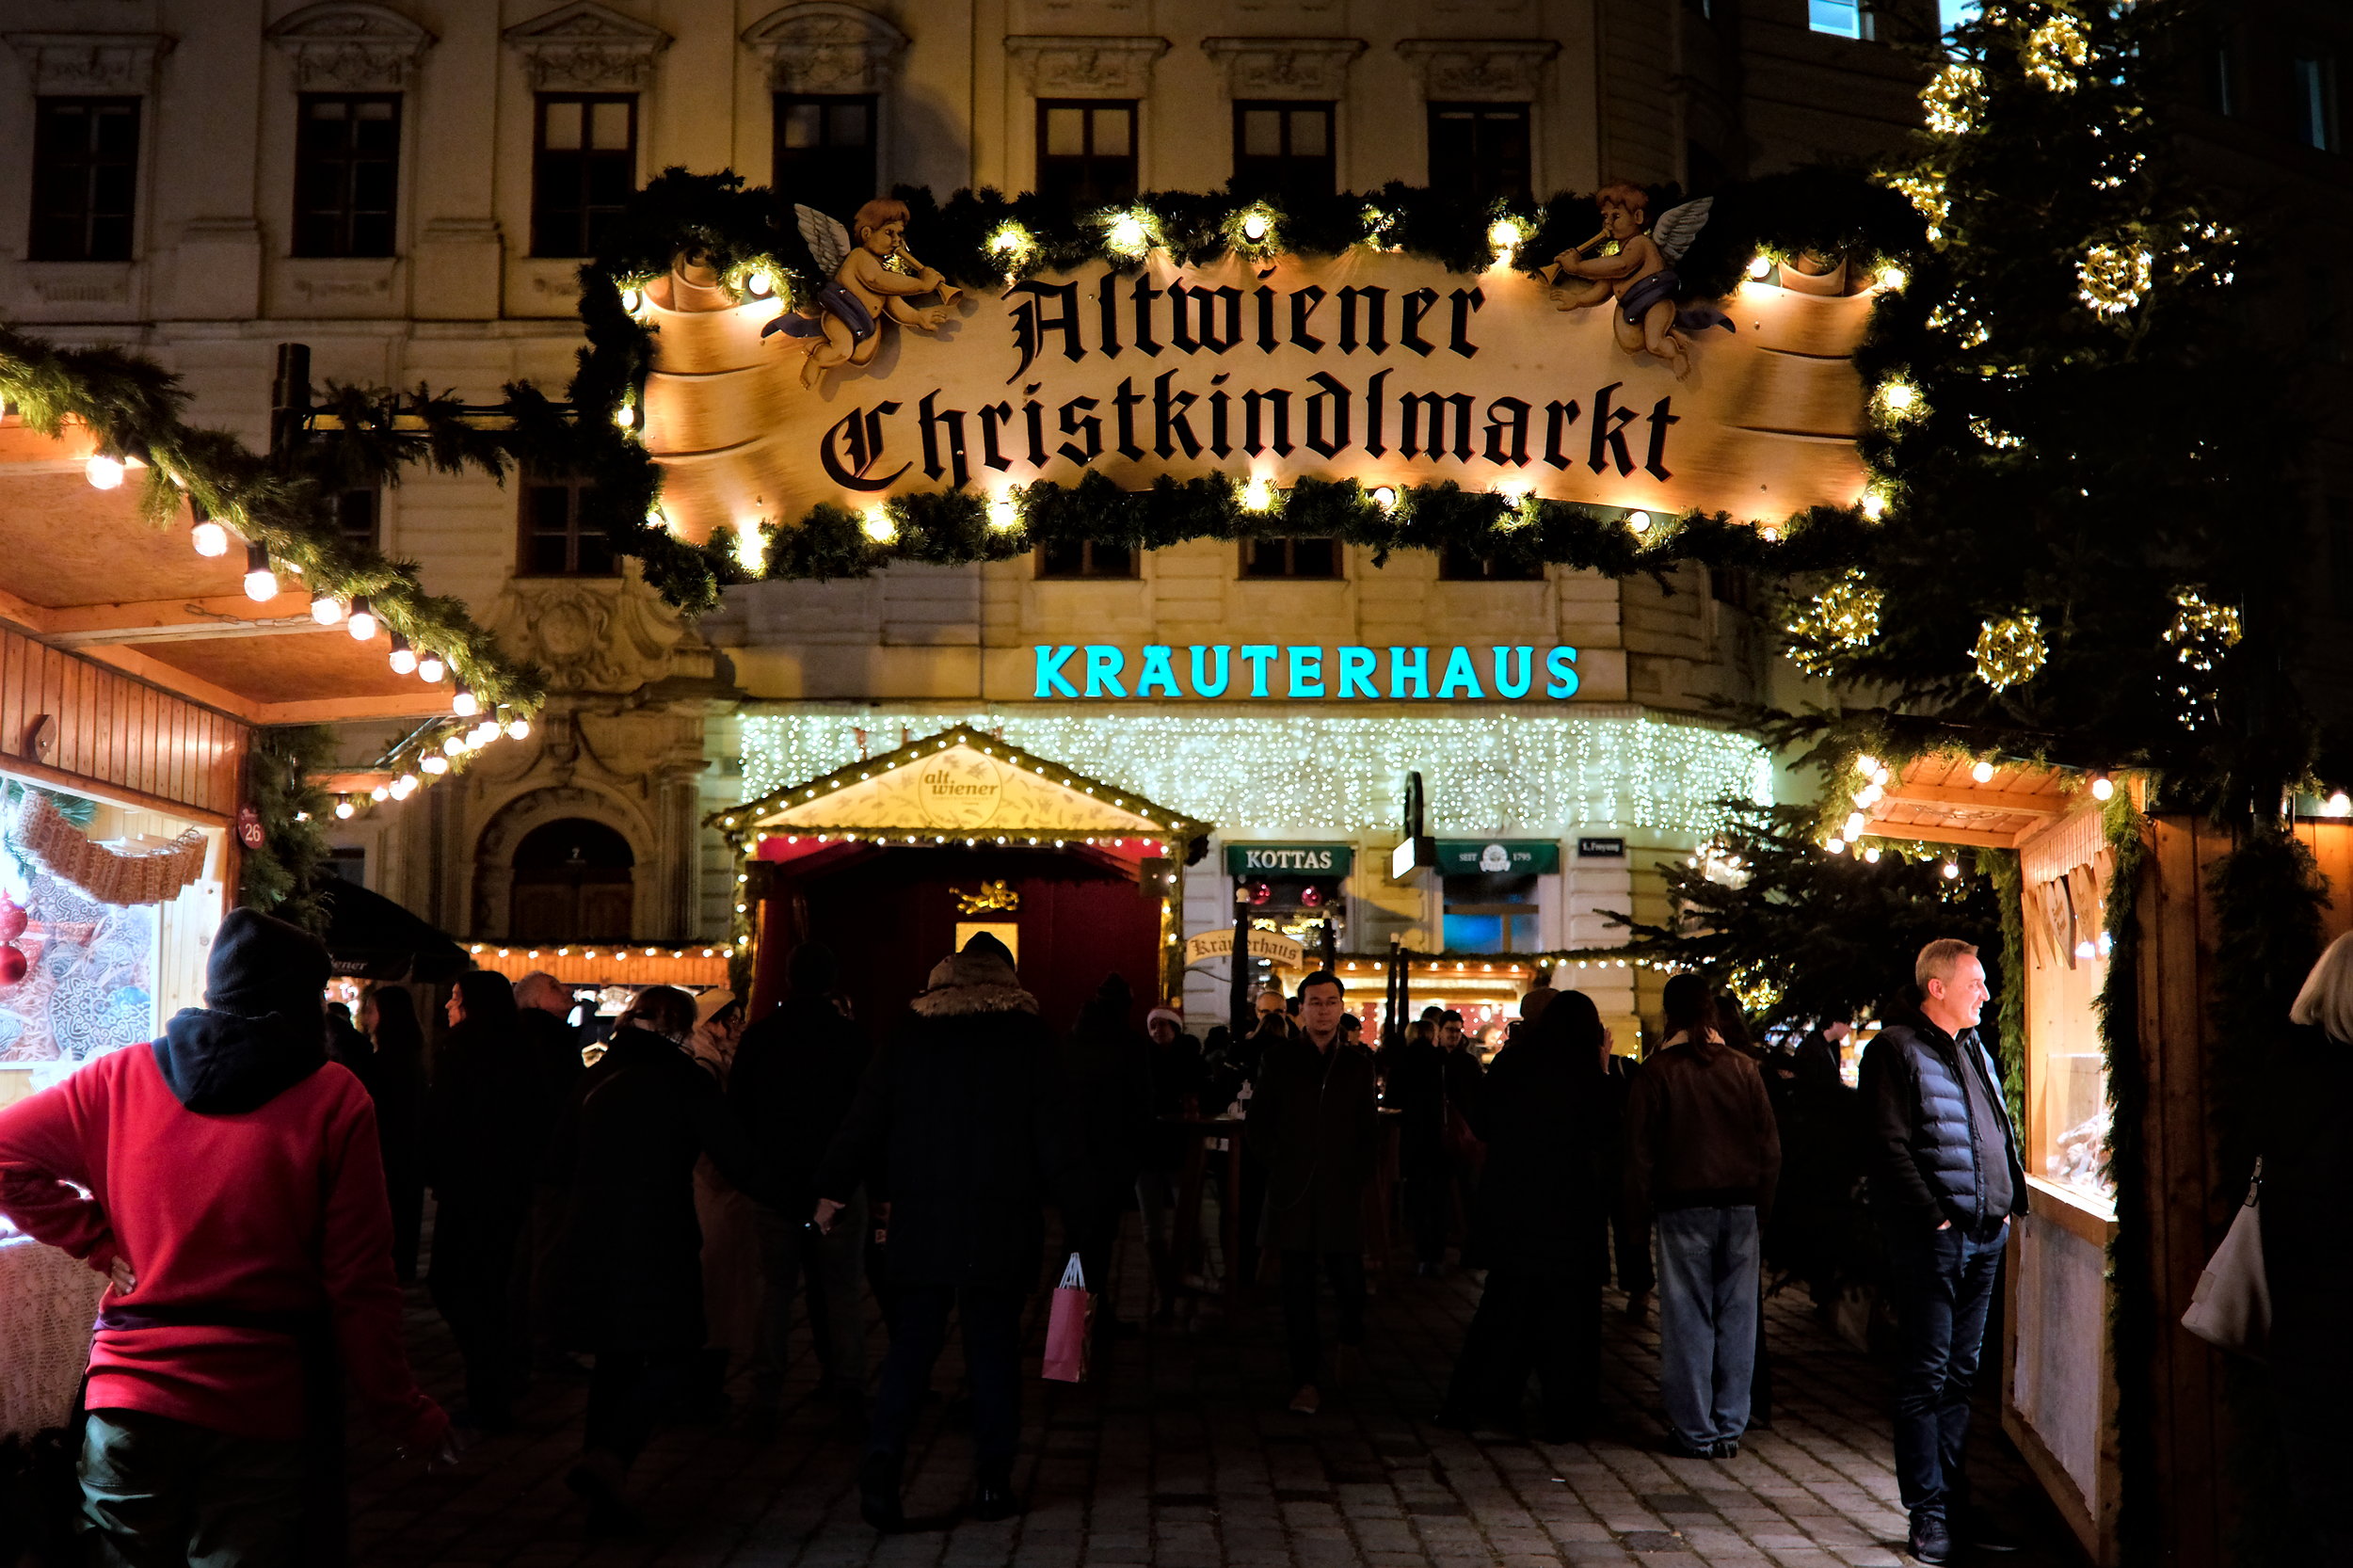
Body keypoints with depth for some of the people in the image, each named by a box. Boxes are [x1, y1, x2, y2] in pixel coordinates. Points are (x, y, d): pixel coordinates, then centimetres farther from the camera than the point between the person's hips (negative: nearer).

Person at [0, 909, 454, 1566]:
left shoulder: (123, 1078, 1)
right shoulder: (334, 1100, -9)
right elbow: (359, 1284, -9)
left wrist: (99, 1240, 4)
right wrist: (403, 1414, 0)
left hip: (128, 1396, 3)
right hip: (264, 1410, -3)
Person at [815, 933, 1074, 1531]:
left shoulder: (912, 1032, 4)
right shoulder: (1026, 1034, 0)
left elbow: (867, 1117, 4)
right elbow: (1050, 1130, -2)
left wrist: (834, 1188, 10)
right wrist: (1075, 1205, 3)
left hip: (920, 1218, 1)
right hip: (1001, 1219, -1)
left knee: (910, 1347, 6)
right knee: (994, 1347, 7)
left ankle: (882, 1463, -9)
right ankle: (993, 1481, 10)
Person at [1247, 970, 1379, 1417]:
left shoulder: (1358, 1062, 9)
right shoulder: (1279, 1057, 4)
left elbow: (1370, 1128, 15)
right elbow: (1257, 1124, 9)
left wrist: (1361, 1174, 6)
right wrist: (1279, 1164, 4)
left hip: (1342, 1193, 1)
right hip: (1292, 1193, -1)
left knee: (1350, 1284, -4)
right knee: (1298, 1291, 1)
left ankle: (1349, 1339, 28)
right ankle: (1308, 1379, 10)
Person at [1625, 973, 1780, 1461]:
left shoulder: (1657, 1071, -6)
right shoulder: (1743, 1068, 3)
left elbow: (1640, 1151, -4)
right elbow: (1770, 1146, 6)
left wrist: (1644, 1209, 6)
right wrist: (1760, 1201, 14)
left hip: (1683, 1206, -3)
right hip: (1740, 1206, 3)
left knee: (1688, 1317, 2)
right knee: (1737, 1316, 8)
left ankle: (1696, 1430, 6)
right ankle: (1729, 1428, 14)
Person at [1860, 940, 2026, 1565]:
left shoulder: (1974, 1050, 17)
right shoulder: (1896, 1049, -8)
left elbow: (2001, 1133, 23)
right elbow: (1892, 1146, -14)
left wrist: (2009, 1204, 11)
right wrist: (1937, 1217, -17)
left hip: (1985, 1235, 8)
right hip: (1929, 1238, -8)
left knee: (1960, 1373, 13)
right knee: (1925, 1376, -2)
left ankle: (1954, 1504, 21)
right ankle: (1928, 1513, 4)